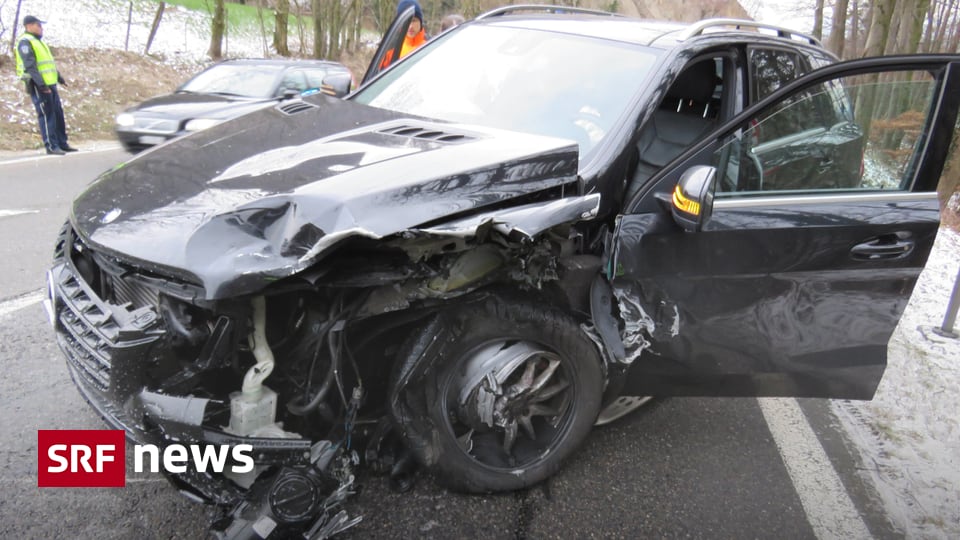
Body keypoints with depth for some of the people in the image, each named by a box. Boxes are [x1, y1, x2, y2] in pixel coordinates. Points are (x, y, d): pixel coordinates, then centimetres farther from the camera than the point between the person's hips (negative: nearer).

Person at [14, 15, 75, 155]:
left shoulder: (38, 42, 21)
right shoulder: (25, 42, -9)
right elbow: (30, 66, -18)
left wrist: (60, 78, 28)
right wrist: (41, 84, -25)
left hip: (50, 84, 9)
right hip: (38, 86, -9)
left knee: (58, 114, 10)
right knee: (47, 115, -8)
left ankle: (62, 143, 15)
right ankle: (51, 146, -5)